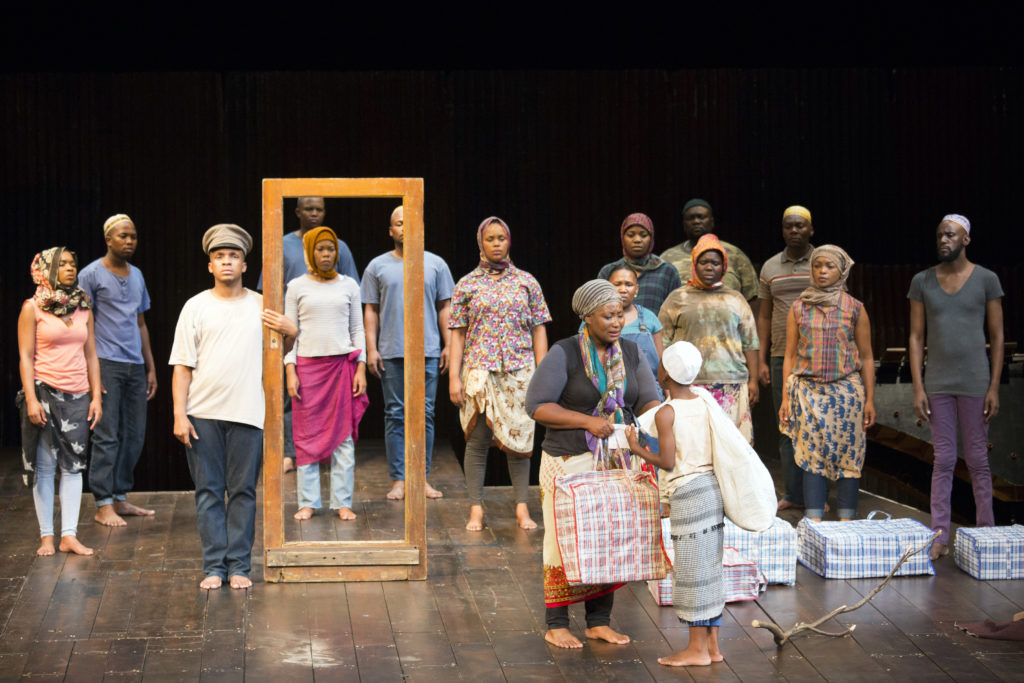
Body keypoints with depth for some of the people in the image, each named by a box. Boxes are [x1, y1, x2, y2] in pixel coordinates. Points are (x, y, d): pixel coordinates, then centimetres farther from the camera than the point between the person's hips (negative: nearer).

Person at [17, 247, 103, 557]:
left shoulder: (83, 308, 11)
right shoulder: (33, 308, -2)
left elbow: (91, 356, 12)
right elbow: (25, 356, -5)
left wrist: (96, 397, 6)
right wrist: (31, 399, -13)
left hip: (78, 396, 4)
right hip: (44, 392, -4)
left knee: (73, 464, 1)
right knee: (44, 465, 0)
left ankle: (69, 535, 3)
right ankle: (46, 535, 6)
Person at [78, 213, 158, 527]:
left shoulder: (137, 275, 17)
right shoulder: (91, 274, -3)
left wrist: (151, 367, 19)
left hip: (135, 366, 7)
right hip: (107, 363, -7)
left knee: (134, 436, 7)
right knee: (107, 436, -6)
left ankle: (120, 498, 17)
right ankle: (103, 505, -1)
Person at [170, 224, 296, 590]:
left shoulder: (261, 305, 8)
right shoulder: (196, 306, 6)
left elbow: (280, 354, 17)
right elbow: (182, 366, 4)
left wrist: (291, 332, -5)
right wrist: (179, 414, -4)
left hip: (247, 414, 0)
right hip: (203, 414, 0)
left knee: (243, 491, 2)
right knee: (208, 491, 3)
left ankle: (239, 565, 9)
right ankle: (214, 566, 9)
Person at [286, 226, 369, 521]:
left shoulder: (349, 285, 9)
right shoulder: (297, 287, 5)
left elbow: (357, 329, 11)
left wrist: (361, 369, 2)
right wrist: (290, 371, -4)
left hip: (342, 364, 1)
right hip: (307, 365, -1)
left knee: (343, 435, 0)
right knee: (307, 435, 0)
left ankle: (342, 502, 6)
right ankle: (308, 502, 8)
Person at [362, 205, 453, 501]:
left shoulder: (435, 264, 9)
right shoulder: (378, 267, 8)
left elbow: (445, 308, 10)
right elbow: (370, 311, 8)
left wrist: (448, 345, 3)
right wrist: (371, 349, 1)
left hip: (428, 351, 0)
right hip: (391, 353, 0)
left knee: (425, 414, 2)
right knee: (395, 415, 2)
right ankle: (398, 480, 6)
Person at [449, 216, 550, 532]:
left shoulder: (526, 282, 7)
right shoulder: (466, 285, 5)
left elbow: (538, 330, 7)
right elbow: (458, 334, 3)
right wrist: (454, 377, -4)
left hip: (519, 372, 1)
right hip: (479, 372, -1)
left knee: (518, 440, 3)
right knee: (477, 441, -1)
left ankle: (522, 508, 9)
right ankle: (476, 509, 6)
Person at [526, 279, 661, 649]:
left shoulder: (630, 353, 6)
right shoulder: (564, 354, -10)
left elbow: (648, 400, 4)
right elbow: (537, 406, -13)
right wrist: (588, 421, -20)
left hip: (616, 462, 5)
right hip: (570, 462, -5)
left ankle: (599, 622, 19)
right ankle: (556, 625, 11)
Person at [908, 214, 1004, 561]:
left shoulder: (986, 280, 0)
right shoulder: (922, 281, 5)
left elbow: (997, 336, 1)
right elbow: (916, 337, 5)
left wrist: (994, 387, -5)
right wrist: (918, 388, -2)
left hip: (975, 382, -2)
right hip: (938, 383, 2)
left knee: (977, 459, 3)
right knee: (943, 460, 3)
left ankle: (986, 532, 13)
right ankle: (939, 536, 6)